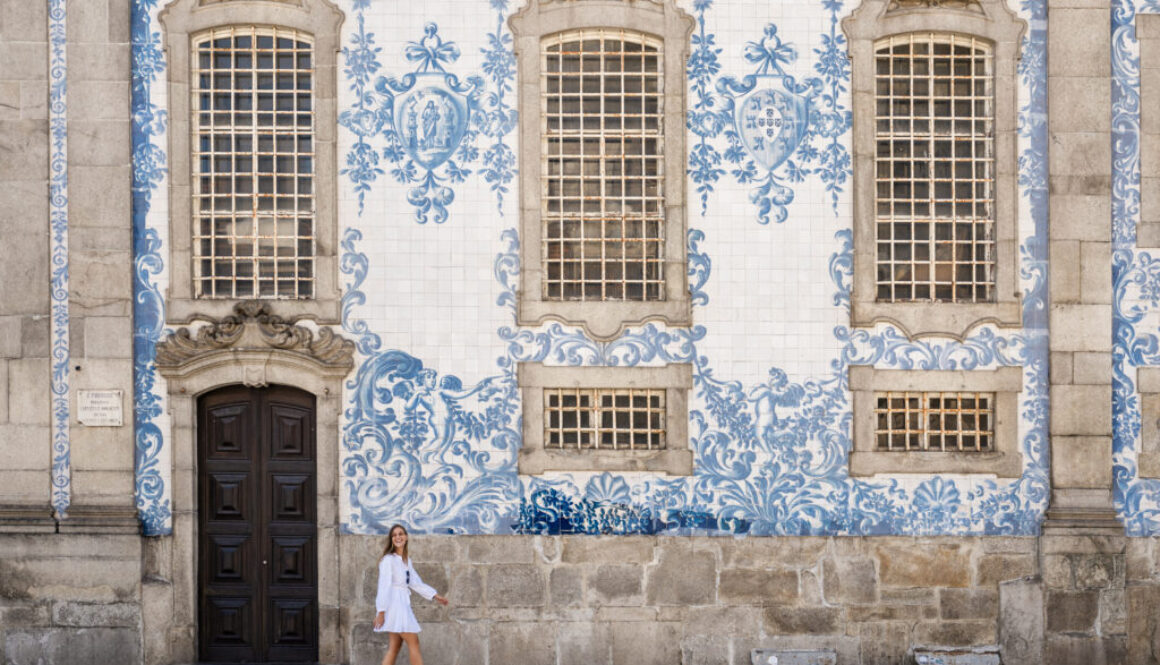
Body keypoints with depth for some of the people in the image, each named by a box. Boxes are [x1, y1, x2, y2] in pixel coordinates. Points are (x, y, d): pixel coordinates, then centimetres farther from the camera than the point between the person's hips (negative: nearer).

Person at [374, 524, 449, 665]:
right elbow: (384, 585, -15)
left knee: (395, 646, 7)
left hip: (403, 604, 8)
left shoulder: (406, 559, 15)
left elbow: (415, 583, 21)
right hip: (394, 604, -8)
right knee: (413, 643, -5)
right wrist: (381, 611, -19)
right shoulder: (388, 559, -11)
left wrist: (435, 596, 20)